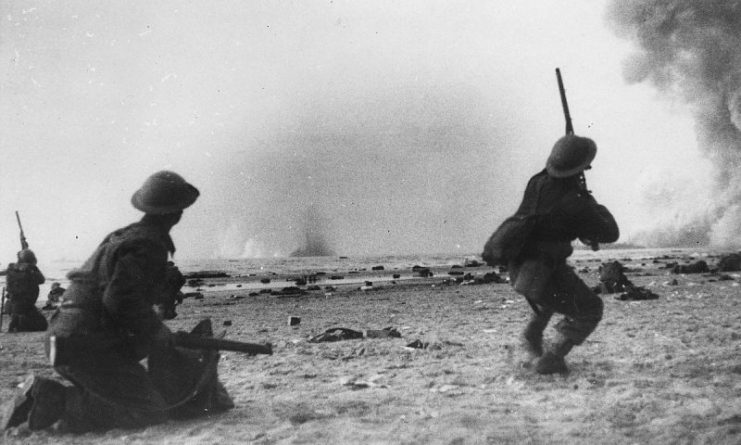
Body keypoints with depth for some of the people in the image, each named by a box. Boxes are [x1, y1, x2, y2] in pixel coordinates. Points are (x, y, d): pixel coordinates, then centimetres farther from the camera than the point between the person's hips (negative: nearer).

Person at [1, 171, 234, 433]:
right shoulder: (148, 246, -13)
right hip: (87, 346, -10)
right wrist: (160, 334, -10)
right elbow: (121, 300, -23)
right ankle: (57, 403, -14)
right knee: (151, 410, -8)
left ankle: (40, 397, 5)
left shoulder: (124, 236, 18)